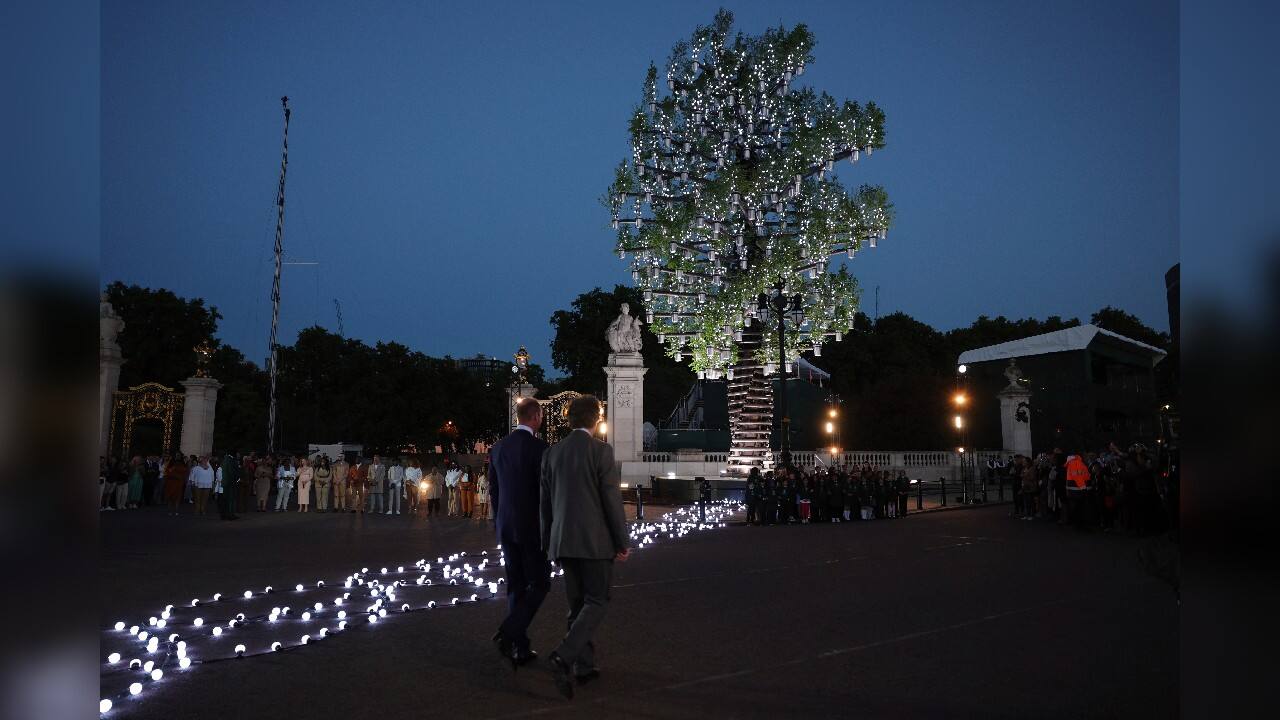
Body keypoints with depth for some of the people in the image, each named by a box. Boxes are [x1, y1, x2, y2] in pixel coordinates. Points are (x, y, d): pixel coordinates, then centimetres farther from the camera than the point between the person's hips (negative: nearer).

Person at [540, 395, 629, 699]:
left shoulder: (552, 453, 7)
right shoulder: (601, 450, -10)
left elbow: (546, 501, 11)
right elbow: (612, 500, -11)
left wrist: (548, 542, 20)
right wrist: (622, 543, -4)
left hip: (564, 541, 6)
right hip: (595, 540, -6)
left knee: (578, 603, 15)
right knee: (596, 602, 1)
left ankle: (584, 666, 19)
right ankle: (564, 656, -16)